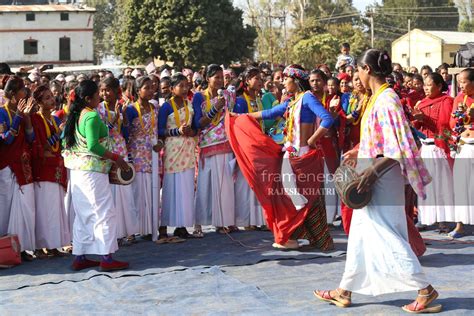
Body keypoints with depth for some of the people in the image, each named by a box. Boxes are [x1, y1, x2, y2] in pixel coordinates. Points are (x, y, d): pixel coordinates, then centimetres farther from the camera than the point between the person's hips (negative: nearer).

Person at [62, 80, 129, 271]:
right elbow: (93, 146, -23)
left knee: (83, 214, 13)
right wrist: (115, 158, -14)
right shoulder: (92, 116, -15)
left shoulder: (75, 115, 11)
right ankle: (106, 259, -4)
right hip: (93, 170, -9)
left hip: (77, 169, 9)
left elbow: (65, 141, 17)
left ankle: (80, 257, 16)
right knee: (105, 213, -3)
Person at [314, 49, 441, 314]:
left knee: (387, 236, -6)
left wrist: (373, 171, -29)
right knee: (360, 236, 14)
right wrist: (360, 153, 25)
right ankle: (345, 292, 21)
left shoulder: (387, 98, -18)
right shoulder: (378, 97, 11)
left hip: (381, 179, -10)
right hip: (372, 176, 10)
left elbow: (400, 147, -23)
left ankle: (426, 290, 0)